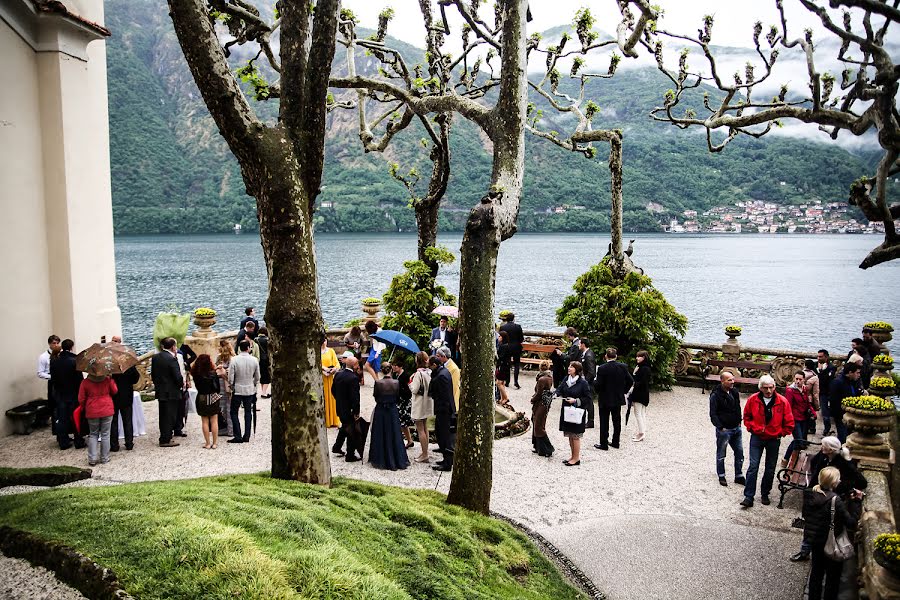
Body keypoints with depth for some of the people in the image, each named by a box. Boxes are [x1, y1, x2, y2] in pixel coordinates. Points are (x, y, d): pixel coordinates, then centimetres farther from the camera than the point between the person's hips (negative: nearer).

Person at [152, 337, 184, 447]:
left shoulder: (155, 357, 4)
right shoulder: (172, 359, -20)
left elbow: (152, 373, 11)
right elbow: (177, 376, -20)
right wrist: (181, 384, -1)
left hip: (160, 392, 8)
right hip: (171, 393, -8)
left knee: (163, 416, 16)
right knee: (170, 417, 1)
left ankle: (164, 438, 24)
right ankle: (166, 440, 4)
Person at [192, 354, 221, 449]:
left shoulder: (196, 374, -10)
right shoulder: (213, 373, -14)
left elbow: (197, 386, 3)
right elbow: (218, 387, -6)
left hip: (201, 399, 1)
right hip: (213, 398, -1)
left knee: (205, 422, 9)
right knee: (214, 421, 8)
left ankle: (207, 443, 10)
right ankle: (214, 443, 10)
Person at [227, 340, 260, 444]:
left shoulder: (234, 360, -13)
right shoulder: (254, 360, -7)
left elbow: (230, 378, -11)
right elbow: (257, 377, 2)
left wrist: (232, 387, 7)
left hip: (237, 390, -2)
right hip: (250, 390, 2)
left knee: (234, 413, 7)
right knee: (248, 413, 13)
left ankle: (238, 437, 2)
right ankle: (246, 436, 14)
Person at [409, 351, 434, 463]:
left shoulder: (419, 373, -20)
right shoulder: (429, 372, 2)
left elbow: (414, 390, -19)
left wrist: (410, 381, -4)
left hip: (419, 404, -8)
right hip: (427, 403, 8)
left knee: (420, 429, -1)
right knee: (425, 428, 16)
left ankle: (424, 454, 1)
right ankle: (425, 453, 23)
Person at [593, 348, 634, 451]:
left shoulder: (602, 368, -17)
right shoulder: (623, 367, -3)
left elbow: (598, 385, -19)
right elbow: (630, 381, -1)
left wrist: (594, 382, 3)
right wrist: (623, 390, 11)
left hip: (605, 400, -4)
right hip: (618, 399, 5)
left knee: (604, 422, 4)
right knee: (617, 421, 15)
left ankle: (604, 444, 7)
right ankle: (615, 442, 22)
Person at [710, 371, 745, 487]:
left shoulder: (734, 392, 4)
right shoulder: (715, 395, -15)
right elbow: (713, 414, -14)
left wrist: (739, 422, 11)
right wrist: (721, 427, -17)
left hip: (736, 428, 6)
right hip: (723, 430, -6)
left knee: (739, 452, 11)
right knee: (721, 454, 7)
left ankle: (739, 476, 24)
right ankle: (721, 476, 22)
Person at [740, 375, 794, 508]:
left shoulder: (782, 401, -11)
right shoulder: (753, 400, -8)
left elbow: (789, 422, 0)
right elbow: (746, 416, 8)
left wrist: (781, 433, -1)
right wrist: (752, 428, -2)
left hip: (774, 440, 1)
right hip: (756, 438, 0)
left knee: (770, 468, 11)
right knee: (753, 467, -6)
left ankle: (765, 494, 27)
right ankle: (748, 497, -4)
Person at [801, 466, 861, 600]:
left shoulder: (810, 494, -8)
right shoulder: (835, 500, -28)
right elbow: (851, 523, -20)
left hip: (813, 539, 6)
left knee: (816, 570, 24)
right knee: (833, 575, 14)